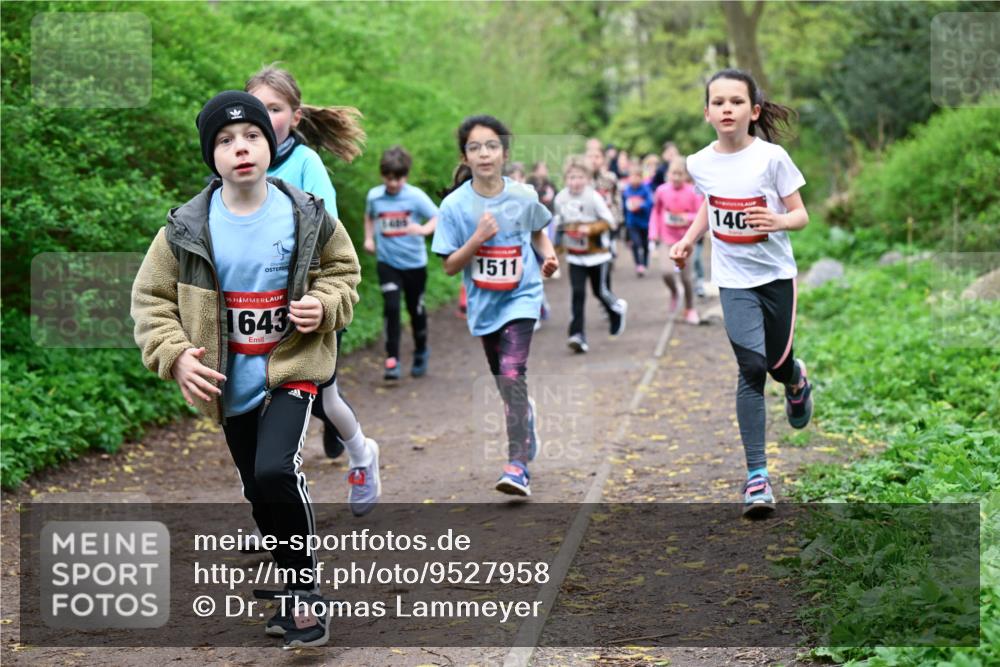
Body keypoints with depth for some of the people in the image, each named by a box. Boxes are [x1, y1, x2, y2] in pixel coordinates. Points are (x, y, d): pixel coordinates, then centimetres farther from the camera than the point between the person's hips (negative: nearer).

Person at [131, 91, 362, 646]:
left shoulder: (306, 216, -7)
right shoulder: (187, 229, -8)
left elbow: (343, 270, 8)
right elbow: (150, 298, 1)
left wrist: (324, 306, -13)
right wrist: (175, 355, -14)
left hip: (292, 369, -3)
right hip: (232, 382, 3)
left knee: (275, 470, -23)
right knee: (258, 493, 12)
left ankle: (306, 590, -6)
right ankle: (298, 590, 32)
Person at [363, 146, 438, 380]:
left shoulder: (416, 196, -12)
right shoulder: (374, 196, -3)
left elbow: (438, 218, -16)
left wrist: (424, 229, -35)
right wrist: (369, 238, 5)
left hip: (414, 262, -1)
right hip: (387, 262, 1)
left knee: (416, 309, 12)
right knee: (391, 308, -15)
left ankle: (421, 352, 36)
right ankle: (392, 360, -10)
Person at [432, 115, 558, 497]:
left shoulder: (523, 197, -7)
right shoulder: (455, 205, -10)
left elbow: (538, 231, 14)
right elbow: (450, 266, -8)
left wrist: (548, 255, -6)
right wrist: (477, 239, -24)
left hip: (521, 297, -2)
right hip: (484, 303, 2)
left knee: (512, 374, -19)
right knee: (504, 379, 16)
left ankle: (518, 466, -23)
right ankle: (527, 431, 46)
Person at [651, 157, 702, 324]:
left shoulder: (693, 192, -11)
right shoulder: (662, 191, -7)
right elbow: (656, 211, 9)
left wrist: (689, 218, -24)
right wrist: (654, 232, 2)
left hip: (685, 239, -1)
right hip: (668, 239, 1)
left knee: (686, 277, 6)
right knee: (667, 272, -19)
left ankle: (690, 309, 28)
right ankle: (674, 293, 16)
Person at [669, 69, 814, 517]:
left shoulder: (771, 157, -13)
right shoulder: (700, 163, -4)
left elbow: (801, 214, -9)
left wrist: (778, 220, -29)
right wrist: (688, 240, 7)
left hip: (775, 273, -1)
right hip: (733, 278, 1)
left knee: (777, 363, 5)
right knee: (751, 367, -11)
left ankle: (797, 381, 47)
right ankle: (756, 474, -8)